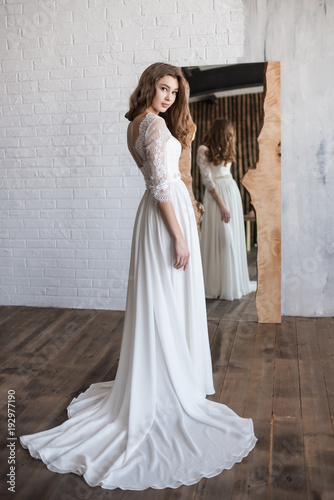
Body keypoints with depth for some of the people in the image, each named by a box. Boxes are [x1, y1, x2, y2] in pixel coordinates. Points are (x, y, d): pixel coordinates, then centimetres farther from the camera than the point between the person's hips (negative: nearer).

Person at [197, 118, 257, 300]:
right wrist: (222, 205, -16)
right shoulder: (203, 150, -8)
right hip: (217, 194, -8)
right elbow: (208, 180, -13)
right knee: (219, 238, -5)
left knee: (233, 237, 10)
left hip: (233, 191, 8)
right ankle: (217, 285, 6)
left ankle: (234, 281, 21)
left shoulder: (224, 150, 16)